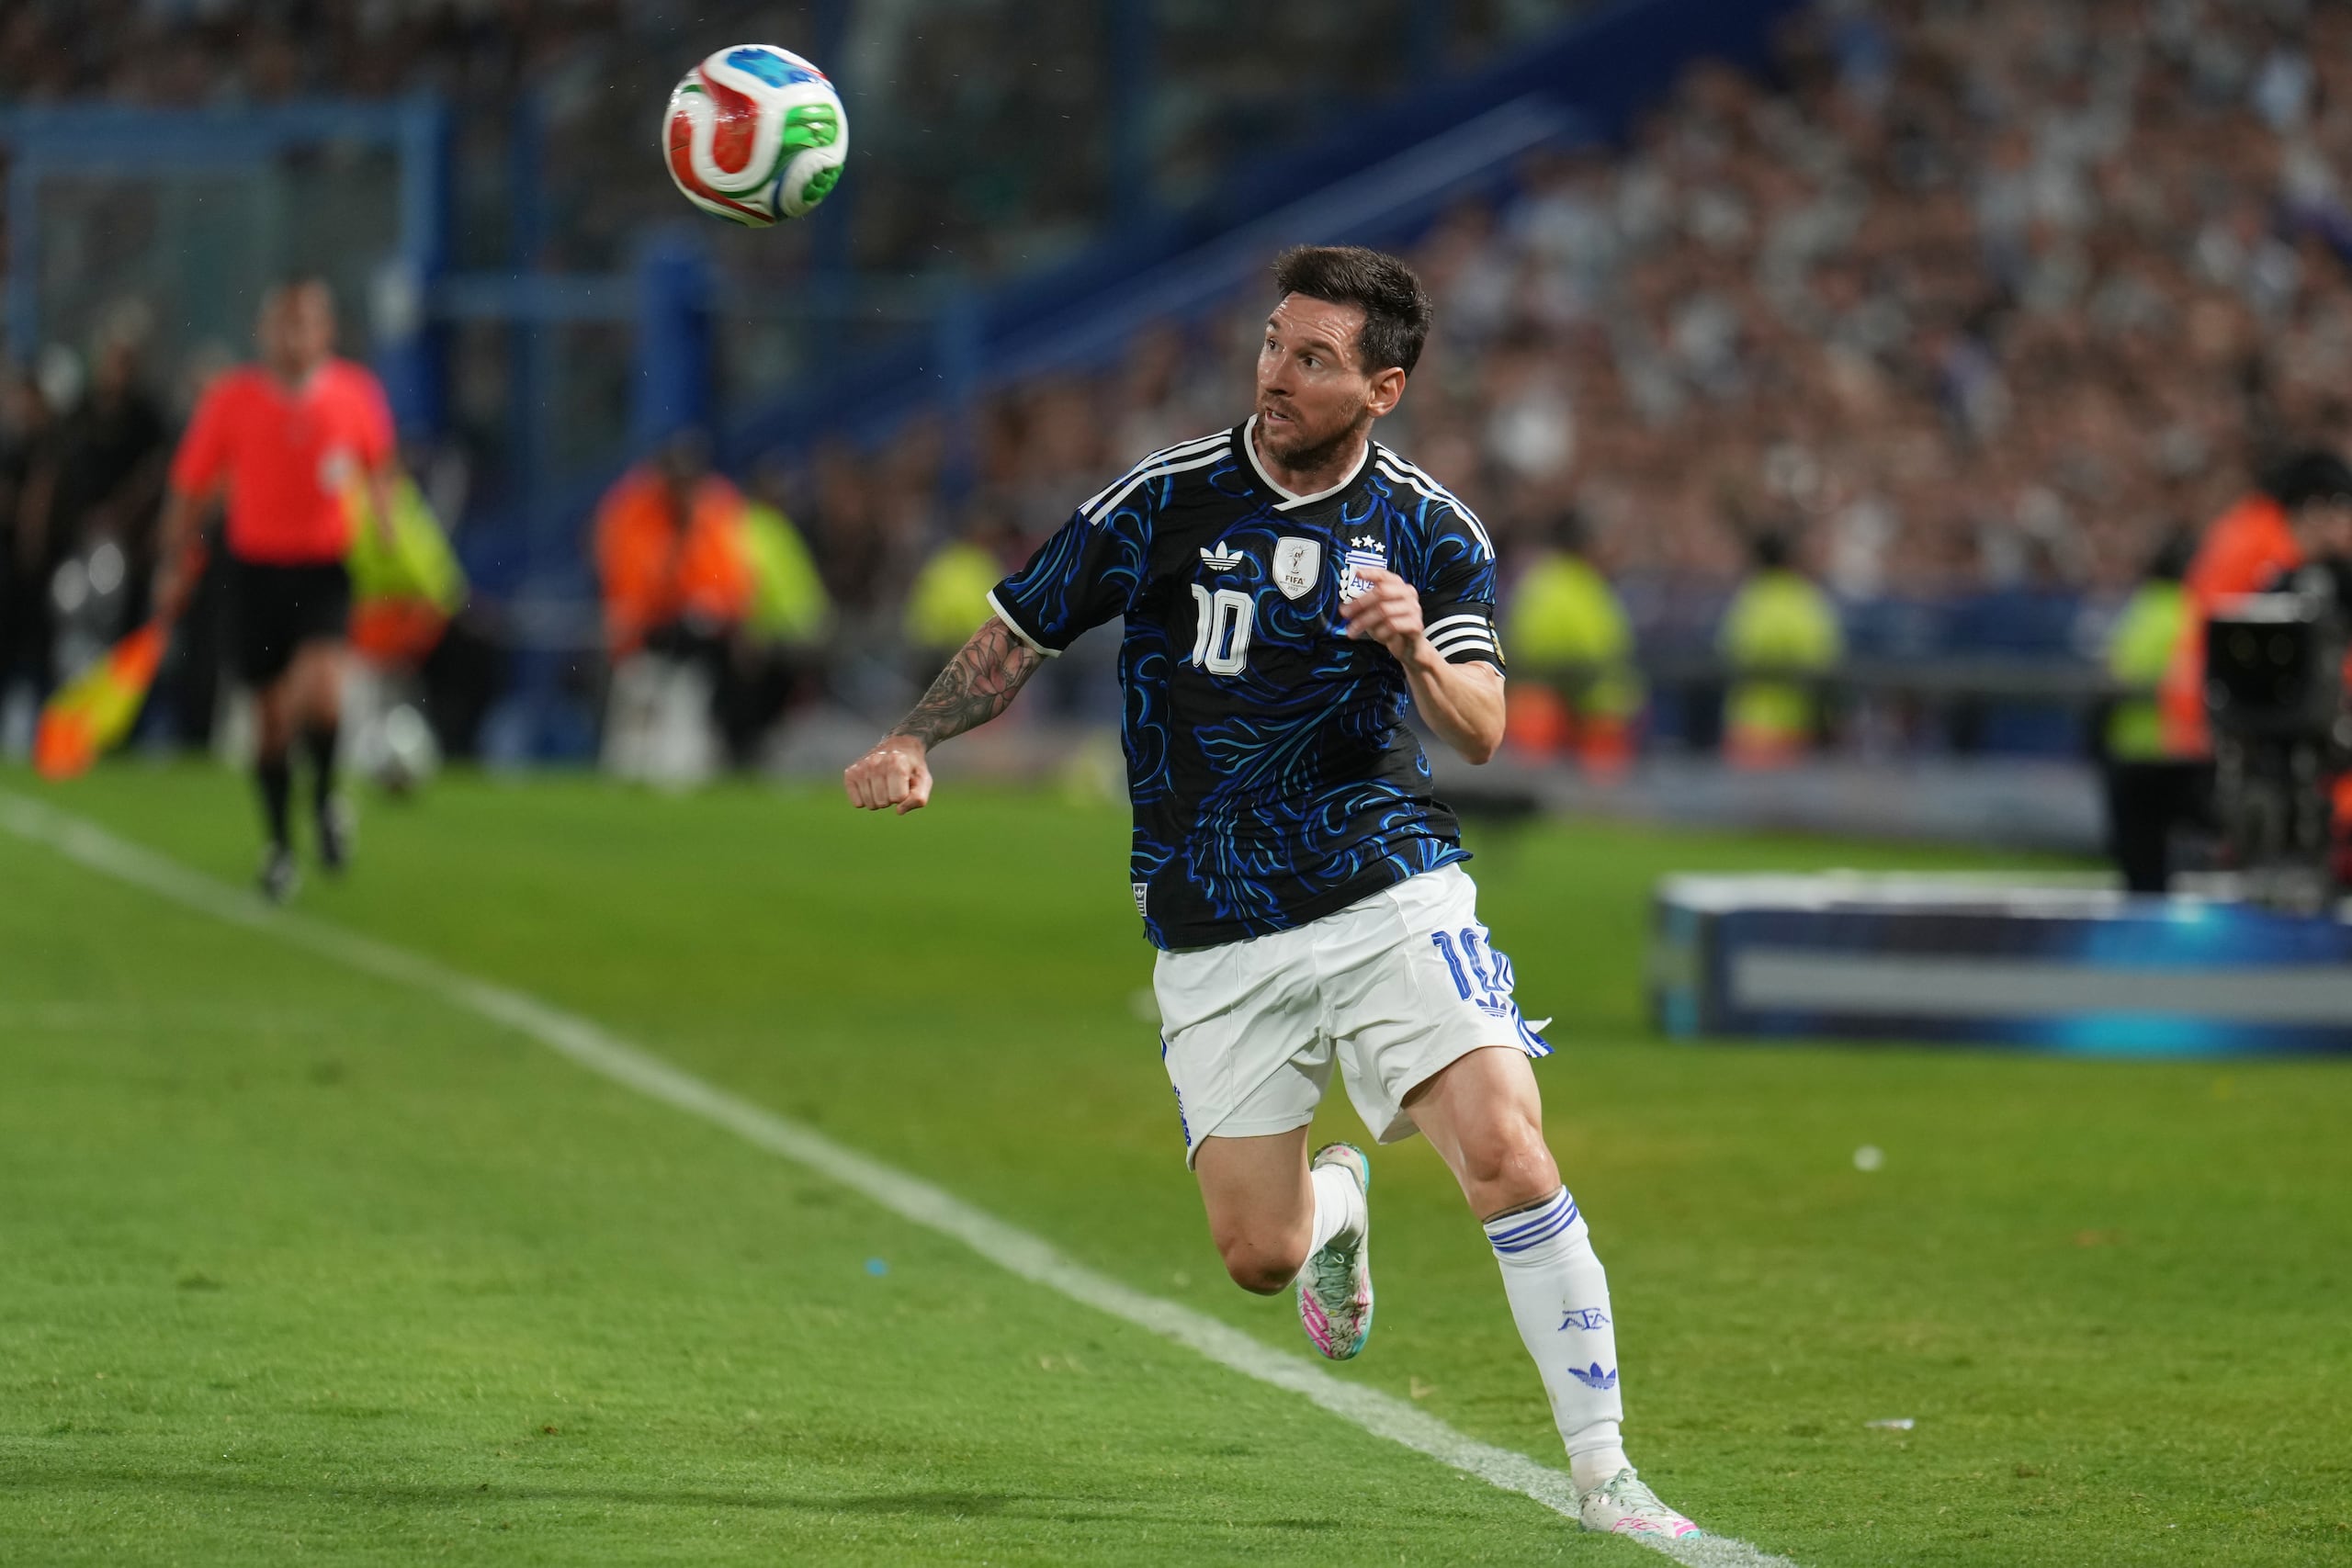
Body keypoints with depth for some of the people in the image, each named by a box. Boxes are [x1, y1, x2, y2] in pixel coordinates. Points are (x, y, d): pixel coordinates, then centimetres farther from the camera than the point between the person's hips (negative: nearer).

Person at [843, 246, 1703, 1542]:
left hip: (1388, 898, -1)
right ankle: (1333, 1198, 37)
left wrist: (1417, 654, -31)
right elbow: (1018, 634, 7)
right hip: (1214, 937, 1)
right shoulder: (1166, 501, -3)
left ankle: (1601, 1475, -11)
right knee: (1258, 1252, -2)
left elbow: (1480, 732, -10)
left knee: (1504, 1151, -20)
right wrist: (913, 740, -9)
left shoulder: (1433, 533, -1)